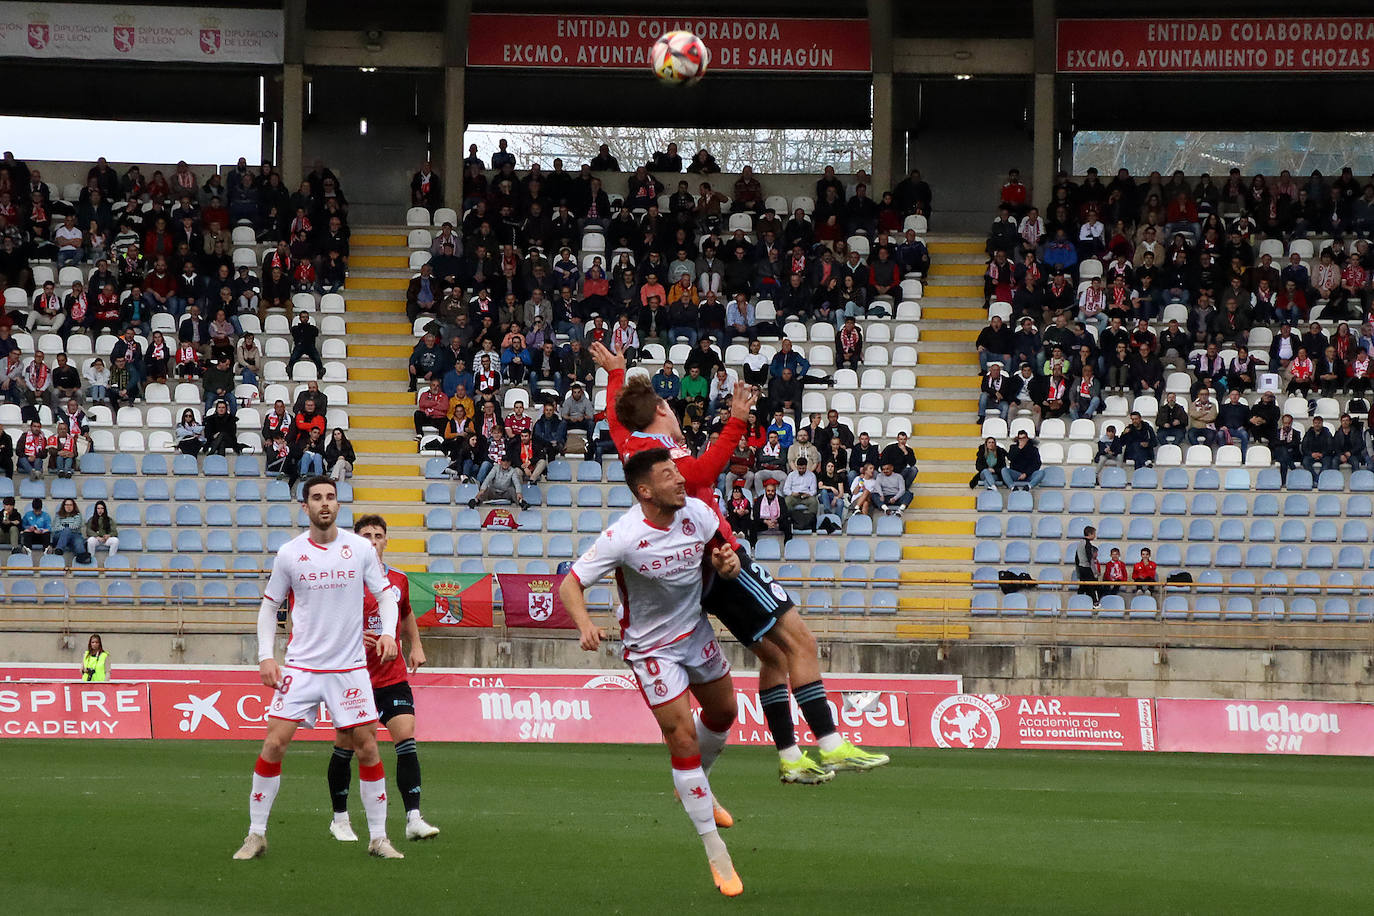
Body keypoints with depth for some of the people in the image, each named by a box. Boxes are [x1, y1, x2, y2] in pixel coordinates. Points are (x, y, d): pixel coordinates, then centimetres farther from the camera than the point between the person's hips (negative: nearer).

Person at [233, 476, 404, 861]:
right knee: (274, 743, -9)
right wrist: (265, 655, -1)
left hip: (350, 667, 1)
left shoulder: (360, 548, 0)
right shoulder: (289, 554, -1)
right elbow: (269, 604, 9)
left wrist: (388, 632, -11)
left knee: (367, 747, -1)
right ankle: (256, 835, 1)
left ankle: (378, 837, 10)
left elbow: (385, 594, 8)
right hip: (301, 666, -1)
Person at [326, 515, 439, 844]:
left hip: (393, 677, 3)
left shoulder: (398, 580, 7)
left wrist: (416, 646, 15)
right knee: (345, 747, 4)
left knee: (406, 739, -11)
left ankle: (413, 820, -14)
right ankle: (340, 819, 21)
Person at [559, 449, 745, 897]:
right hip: (652, 649, -6)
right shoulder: (623, 538, -29)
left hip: (697, 632, 6)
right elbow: (570, 583, -24)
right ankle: (716, 854, 0)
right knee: (683, 740, -9)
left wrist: (728, 563, -17)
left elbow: (724, 550, 7)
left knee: (723, 712, 21)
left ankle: (697, 788, 52)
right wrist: (585, 625, -42)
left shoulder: (697, 513, -13)